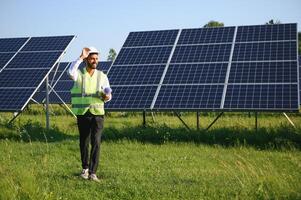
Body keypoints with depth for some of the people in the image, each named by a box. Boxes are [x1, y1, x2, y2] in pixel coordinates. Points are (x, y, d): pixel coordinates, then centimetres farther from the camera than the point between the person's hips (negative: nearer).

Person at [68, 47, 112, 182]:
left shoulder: (102, 76, 6)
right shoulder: (79, 74, 0)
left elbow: (108, 95, 8)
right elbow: (71, 72, -25)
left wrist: (107, 97, -16)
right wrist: (81, 57, -24)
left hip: (97, 113, 0)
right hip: (82, 114, 0)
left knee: (96, 142, -12)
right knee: (84, 142, 10)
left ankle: (93, 172, -8)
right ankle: (85, 168, 30)